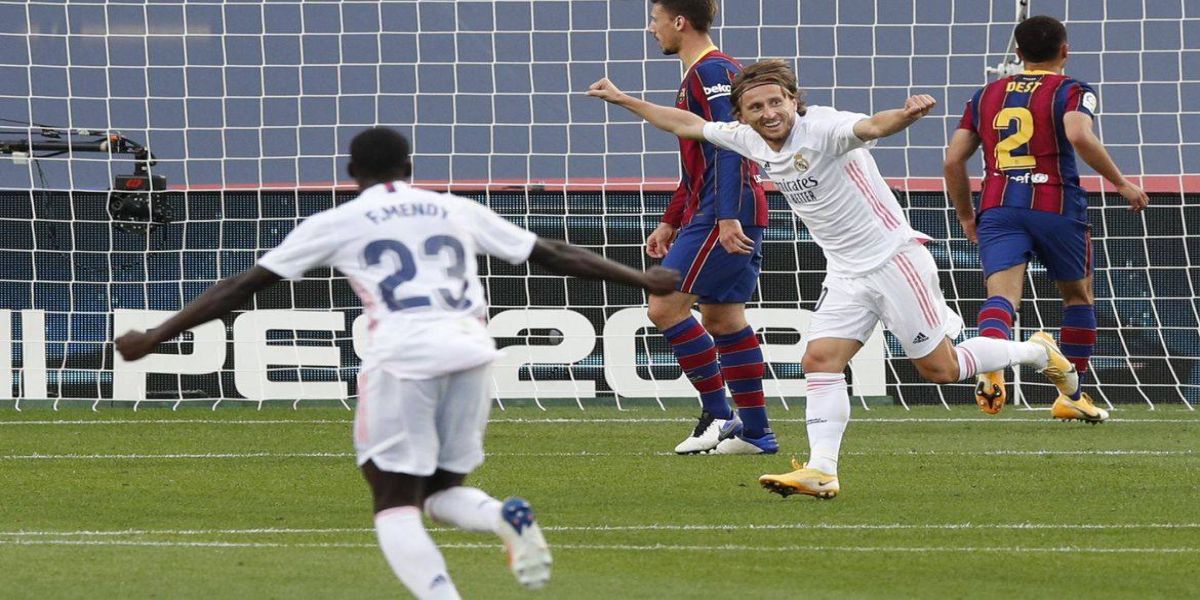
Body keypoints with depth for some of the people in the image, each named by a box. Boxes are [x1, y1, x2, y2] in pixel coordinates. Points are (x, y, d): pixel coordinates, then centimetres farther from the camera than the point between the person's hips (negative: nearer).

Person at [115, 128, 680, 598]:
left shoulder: (337, 224, 13)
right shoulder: (457, 212, 22)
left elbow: (245, 285, 12)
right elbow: (554, 255, 28)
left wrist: (157, 336, 16)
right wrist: (640, 280, 40)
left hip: (403, 359, -4)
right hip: (470, 352, 4)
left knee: (395, 503, 3)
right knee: (442, 491, 19)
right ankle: (507, 518, -16)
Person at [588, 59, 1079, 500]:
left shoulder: (822, 127, -21)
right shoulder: (749, 140, 2)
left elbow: (873, 126, -40)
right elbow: (687, 125, 15)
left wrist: (907, 114, -62)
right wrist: (624, 100, 18)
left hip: (893, 258, -7)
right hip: (846, 274, 7)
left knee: (941, 369, -1)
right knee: (821, 359, -9)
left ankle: (1038, 351, 21)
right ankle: (821, 471, -10)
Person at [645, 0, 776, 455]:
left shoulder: (711, 72, -11)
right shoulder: (697, 75, 21)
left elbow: (730, 145, -21)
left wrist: (727, 216, -28)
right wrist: (671, 222, 29)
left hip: (725, 218, -11)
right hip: (715, 216, 11)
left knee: (665, 306, -12)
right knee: (722, 317, 11)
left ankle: (718, 415, -9)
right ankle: (755, 431, 11)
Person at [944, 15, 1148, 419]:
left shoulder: (986, 96, 18)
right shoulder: (1071, 91, 5)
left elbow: (953, 161, 15)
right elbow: (1079, 136, -17)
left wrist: (966, 217, 27)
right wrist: (1121, 183, -8)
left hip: (998, 208, 2)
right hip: (1056, 206, -2)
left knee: (1002, 294, -13)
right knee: (1078, 294, 20)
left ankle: (990, 367, -45)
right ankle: (1072, 396, 24)